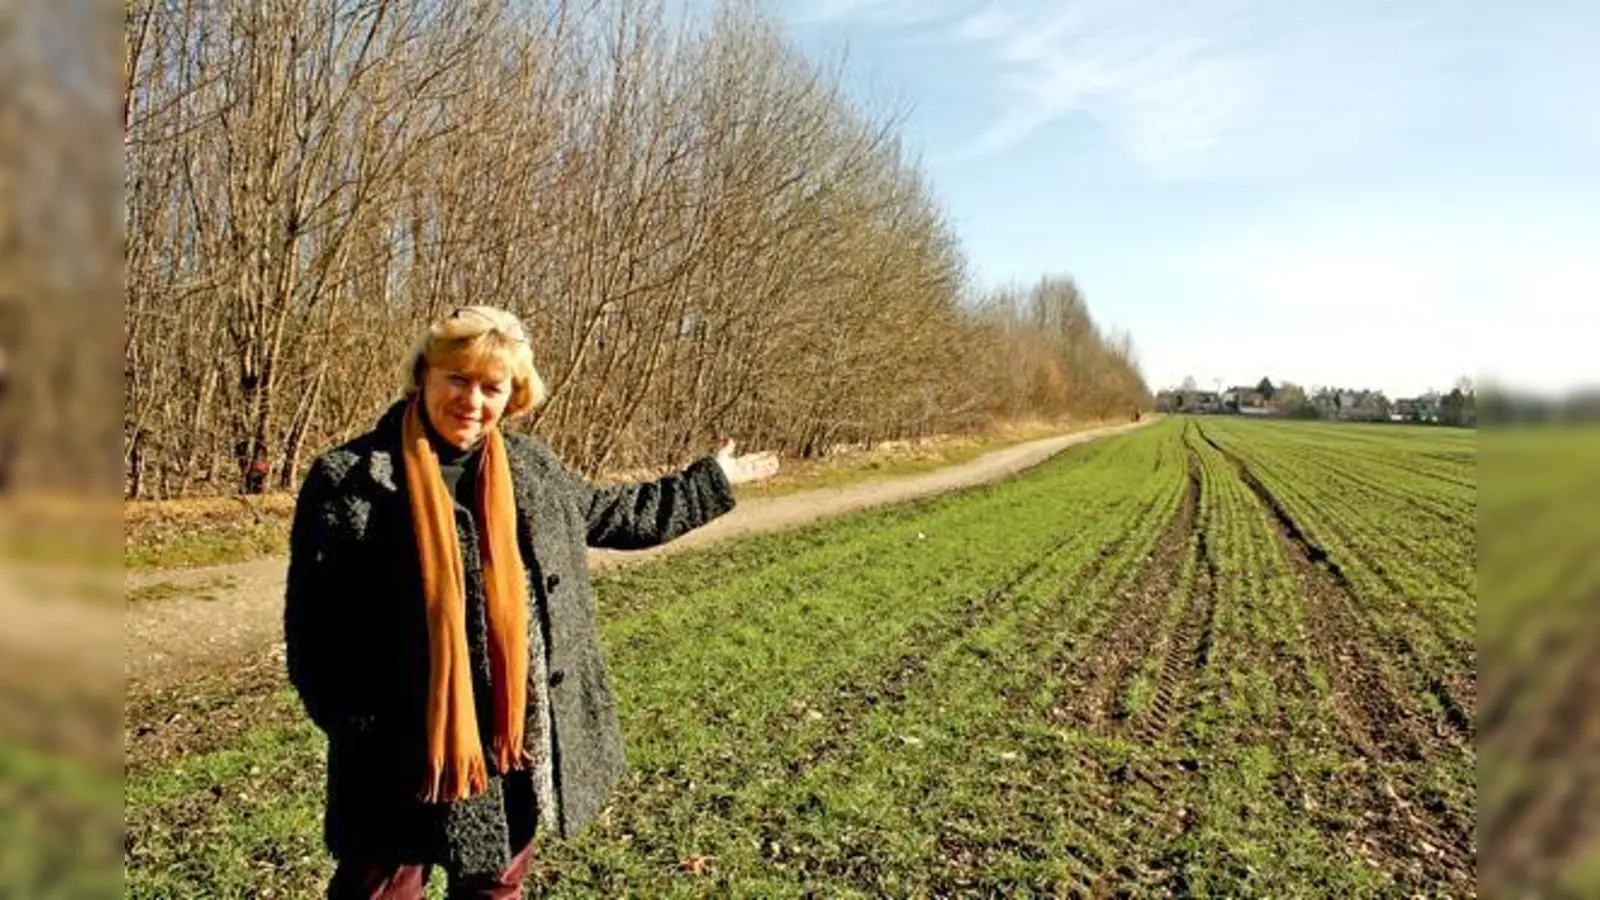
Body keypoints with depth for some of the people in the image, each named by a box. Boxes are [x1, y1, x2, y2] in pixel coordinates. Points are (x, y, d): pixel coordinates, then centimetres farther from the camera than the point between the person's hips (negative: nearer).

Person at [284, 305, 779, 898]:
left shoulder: (530, 467, 4)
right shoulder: (350, 480, -12)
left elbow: (612, 514, 18)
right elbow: (314, 627, -10)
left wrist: (711, 480, 22)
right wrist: (358, 731, -16)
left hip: (516, 742, 5)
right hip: (404, 752, -4)